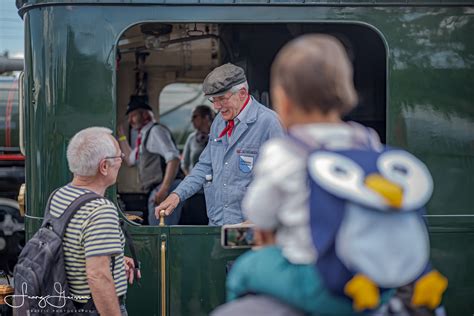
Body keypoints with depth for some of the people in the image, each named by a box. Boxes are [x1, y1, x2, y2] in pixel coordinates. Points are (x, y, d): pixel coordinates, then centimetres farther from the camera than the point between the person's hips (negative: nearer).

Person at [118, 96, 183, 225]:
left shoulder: (156, 130, -6)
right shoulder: (144, 135, 24)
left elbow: (174, 158, -19)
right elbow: (130, 160, 39)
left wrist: (164, 189, -26)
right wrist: (121, 136, 33)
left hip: (164, 190, -10)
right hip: (156, 190, 10)